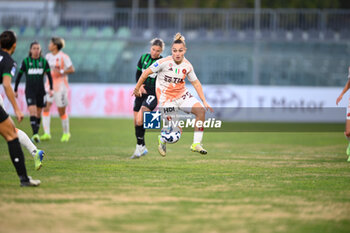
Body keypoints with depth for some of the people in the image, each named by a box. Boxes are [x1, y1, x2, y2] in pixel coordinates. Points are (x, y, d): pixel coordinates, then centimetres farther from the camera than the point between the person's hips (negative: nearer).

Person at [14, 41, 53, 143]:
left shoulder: (44, 61, 3)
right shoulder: (26, 61, -2)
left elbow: (49, 76, 7)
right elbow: (19, 75, 5)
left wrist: (51, 89, -4)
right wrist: (15, 90, 6)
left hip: (40, 91, 3)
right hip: (30, 91, -3)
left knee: (38, 113, 8)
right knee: (32, 111, -19)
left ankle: (36, 134, 19)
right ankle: (35, 134, -26)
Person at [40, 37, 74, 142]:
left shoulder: (63, 57, -8)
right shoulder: (48, 56, 11)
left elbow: (72, 69, -11)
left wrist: (61, 72, -23)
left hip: (60, 85, -6)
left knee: (62, 111, 0)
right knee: (45, 108, -11)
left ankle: (66, 133, 20)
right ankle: (47, 133, -13)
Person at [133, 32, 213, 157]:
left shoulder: (187, 66, -5)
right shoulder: (164, 62, -19)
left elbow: (196, 83, 8)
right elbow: (146, 72, -7)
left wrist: (204, 102, 6)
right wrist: (137, 88, 2)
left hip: (182, 94, 5)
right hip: (166, 98, -5)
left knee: (201, 111, -19)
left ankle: (196, 144, -10)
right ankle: (162, 140, 25)